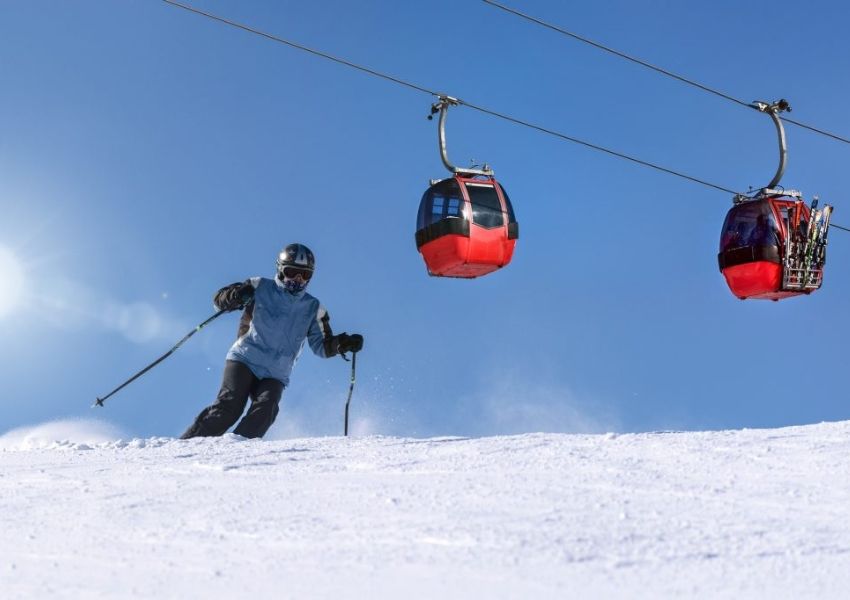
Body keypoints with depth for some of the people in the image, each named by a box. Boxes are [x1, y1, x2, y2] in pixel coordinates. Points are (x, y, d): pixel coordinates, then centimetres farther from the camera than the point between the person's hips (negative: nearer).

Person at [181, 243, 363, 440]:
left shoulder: (313, 308, 14)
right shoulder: (260, 287, 6)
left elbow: (322, 346, 15)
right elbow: (220, 298, 4)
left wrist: (341, 343, -7)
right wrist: (235, 297, -20)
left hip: (275, 375, 3)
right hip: (244, 360, -2)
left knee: (264, 411, -24)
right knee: (230, 405, -22)